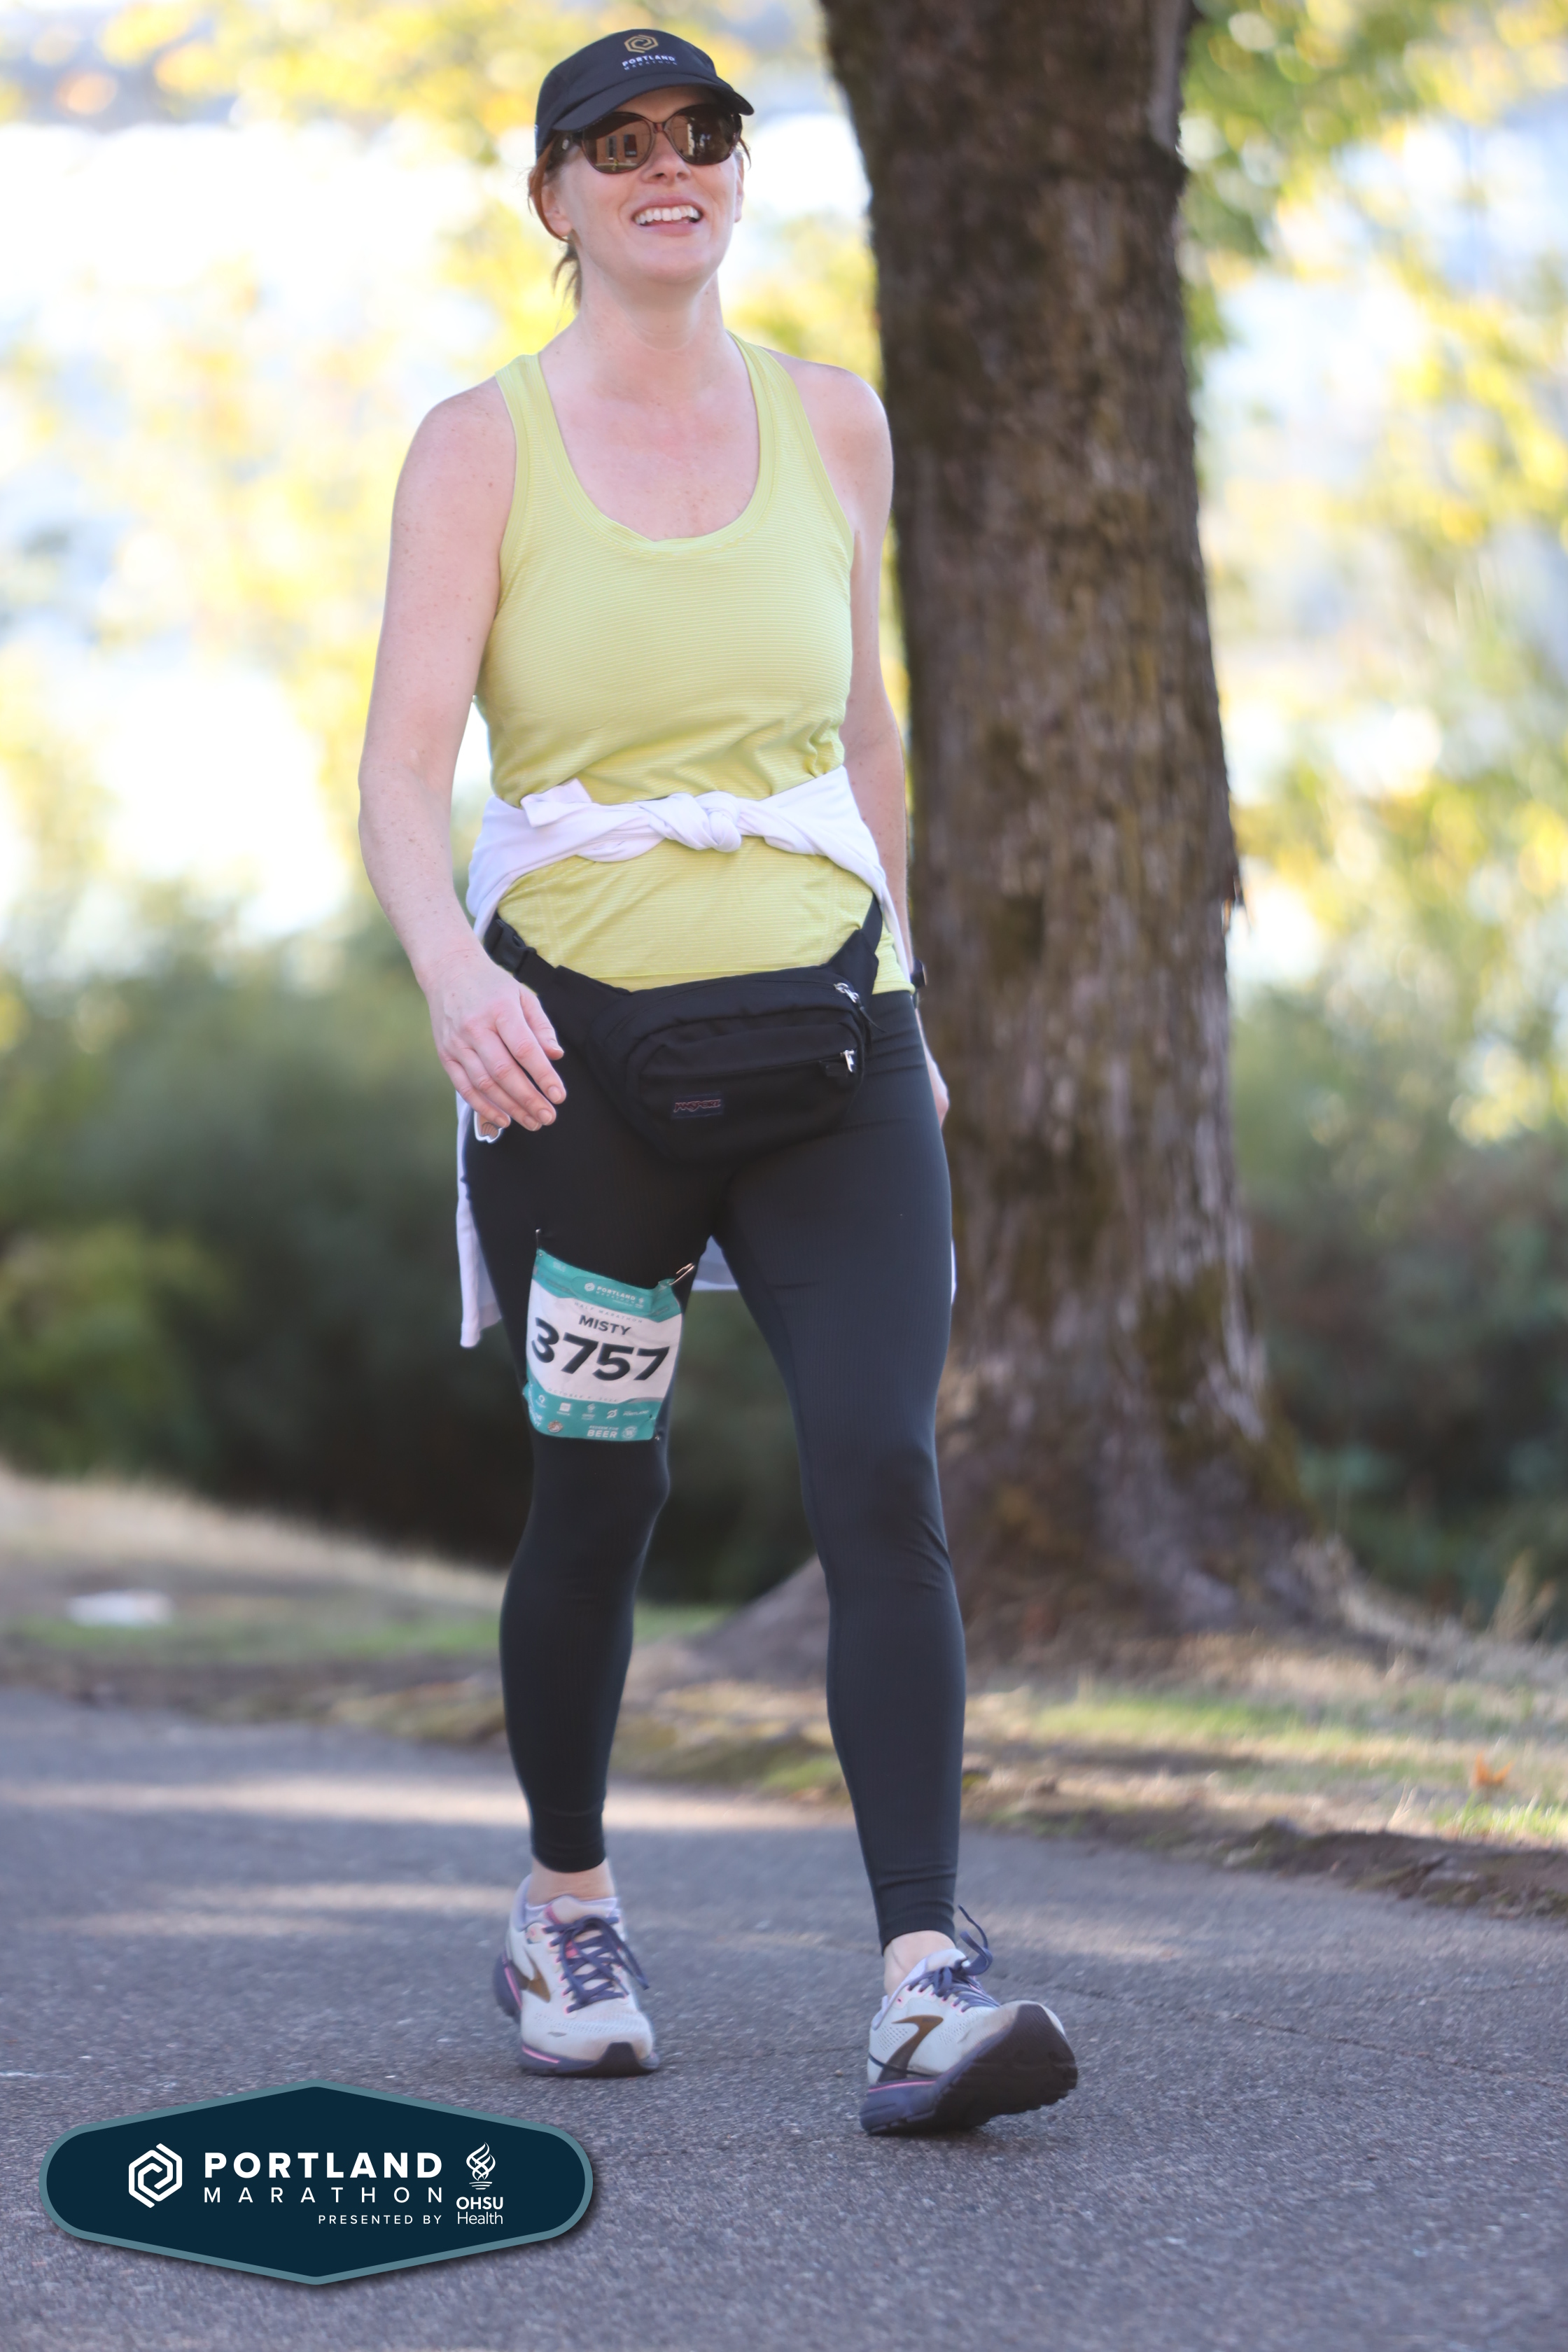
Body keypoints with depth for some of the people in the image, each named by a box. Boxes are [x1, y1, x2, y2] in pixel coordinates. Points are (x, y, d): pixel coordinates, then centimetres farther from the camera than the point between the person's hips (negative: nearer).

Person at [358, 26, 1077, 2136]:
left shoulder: (832, 425, 7)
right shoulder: (480, 449, -3)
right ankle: (567, 1902, 34)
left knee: (883, 1470, -15)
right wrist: (450, 968, -32)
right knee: (600, 1498, 9)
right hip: (577, 1038, -2)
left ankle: (928, 1978, -20)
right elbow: (406, 760, -13)